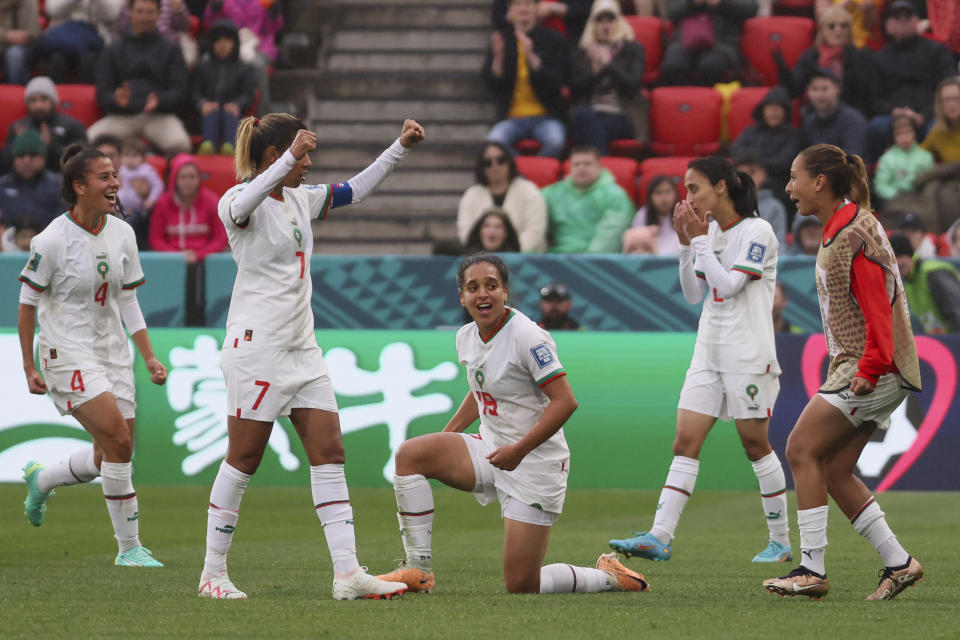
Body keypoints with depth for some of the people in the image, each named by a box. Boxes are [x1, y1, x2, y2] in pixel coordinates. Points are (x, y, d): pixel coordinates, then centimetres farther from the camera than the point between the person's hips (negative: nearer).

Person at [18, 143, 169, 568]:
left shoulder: (122, 234, 3)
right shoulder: (52, 241, -14)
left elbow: (128, 301, 11)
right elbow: (27, 301, -6)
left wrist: (149, 357, 6)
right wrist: (29, 367, -5)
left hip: (113, 353, 7)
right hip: (68, 353, -6)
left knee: (108, 460, 5)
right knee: (119, 440, -19)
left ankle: (41, 480, 36)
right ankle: (129, 547, -9)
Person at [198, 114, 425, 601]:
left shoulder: (300, 199, 14)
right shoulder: (240, 201, -11)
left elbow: (354, 191, 26)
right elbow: (244, 202, -36)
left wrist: (400, 148, 18)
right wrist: (290, 158, -51)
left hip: (301, 347, 8)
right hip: (257, 344, -8)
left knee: (329, 452, 0)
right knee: (243, 459, -3)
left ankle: (347, 573, -3)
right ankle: (212, 574, 7)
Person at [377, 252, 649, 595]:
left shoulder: (527, 337, -18)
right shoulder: (466, 337, 5)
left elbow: (565, 401, -21)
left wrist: (519, 450, -24)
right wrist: (445, 437, 15)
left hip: (536, 463, -7)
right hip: (489, 451, 7)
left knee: (521, 585, -10)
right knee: (410, 454, -14)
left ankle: (609, 576, 18)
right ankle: (418, 569, -9)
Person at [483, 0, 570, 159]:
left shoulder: (553, 39, 3)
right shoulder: (502, 39, 8)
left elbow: (557, 81, -8)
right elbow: (492, 84, 3)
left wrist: (531, 57, -20)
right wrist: (498, 58, -16)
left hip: (546, 116, -1)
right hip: (512, 118, 1)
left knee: (555, 140, -34)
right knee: (494, 141, -32)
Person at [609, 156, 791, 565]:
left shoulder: (756, 231, -10)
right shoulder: (709, 231, 11)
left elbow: (728, 285, -17)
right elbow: (694, 295, 12)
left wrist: (700, 240, -14)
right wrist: (686, 245, 2)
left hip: (748, 355, -7)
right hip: (708, 352, 7)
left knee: (755, 445, -1)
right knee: (685, 443, -3)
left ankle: (780, 541, 11)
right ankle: (660, 538, -11)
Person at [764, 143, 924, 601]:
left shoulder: (856, 233, -15)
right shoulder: (835, 231, 16)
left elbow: (877, 305, -21)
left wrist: (871, 366, -25)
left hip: (873, 369, -10)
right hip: (852, 365, 10)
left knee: (802, 448, -12)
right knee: (834, 469, 6)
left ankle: (812, 570, -12)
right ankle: (898, 563, 10)